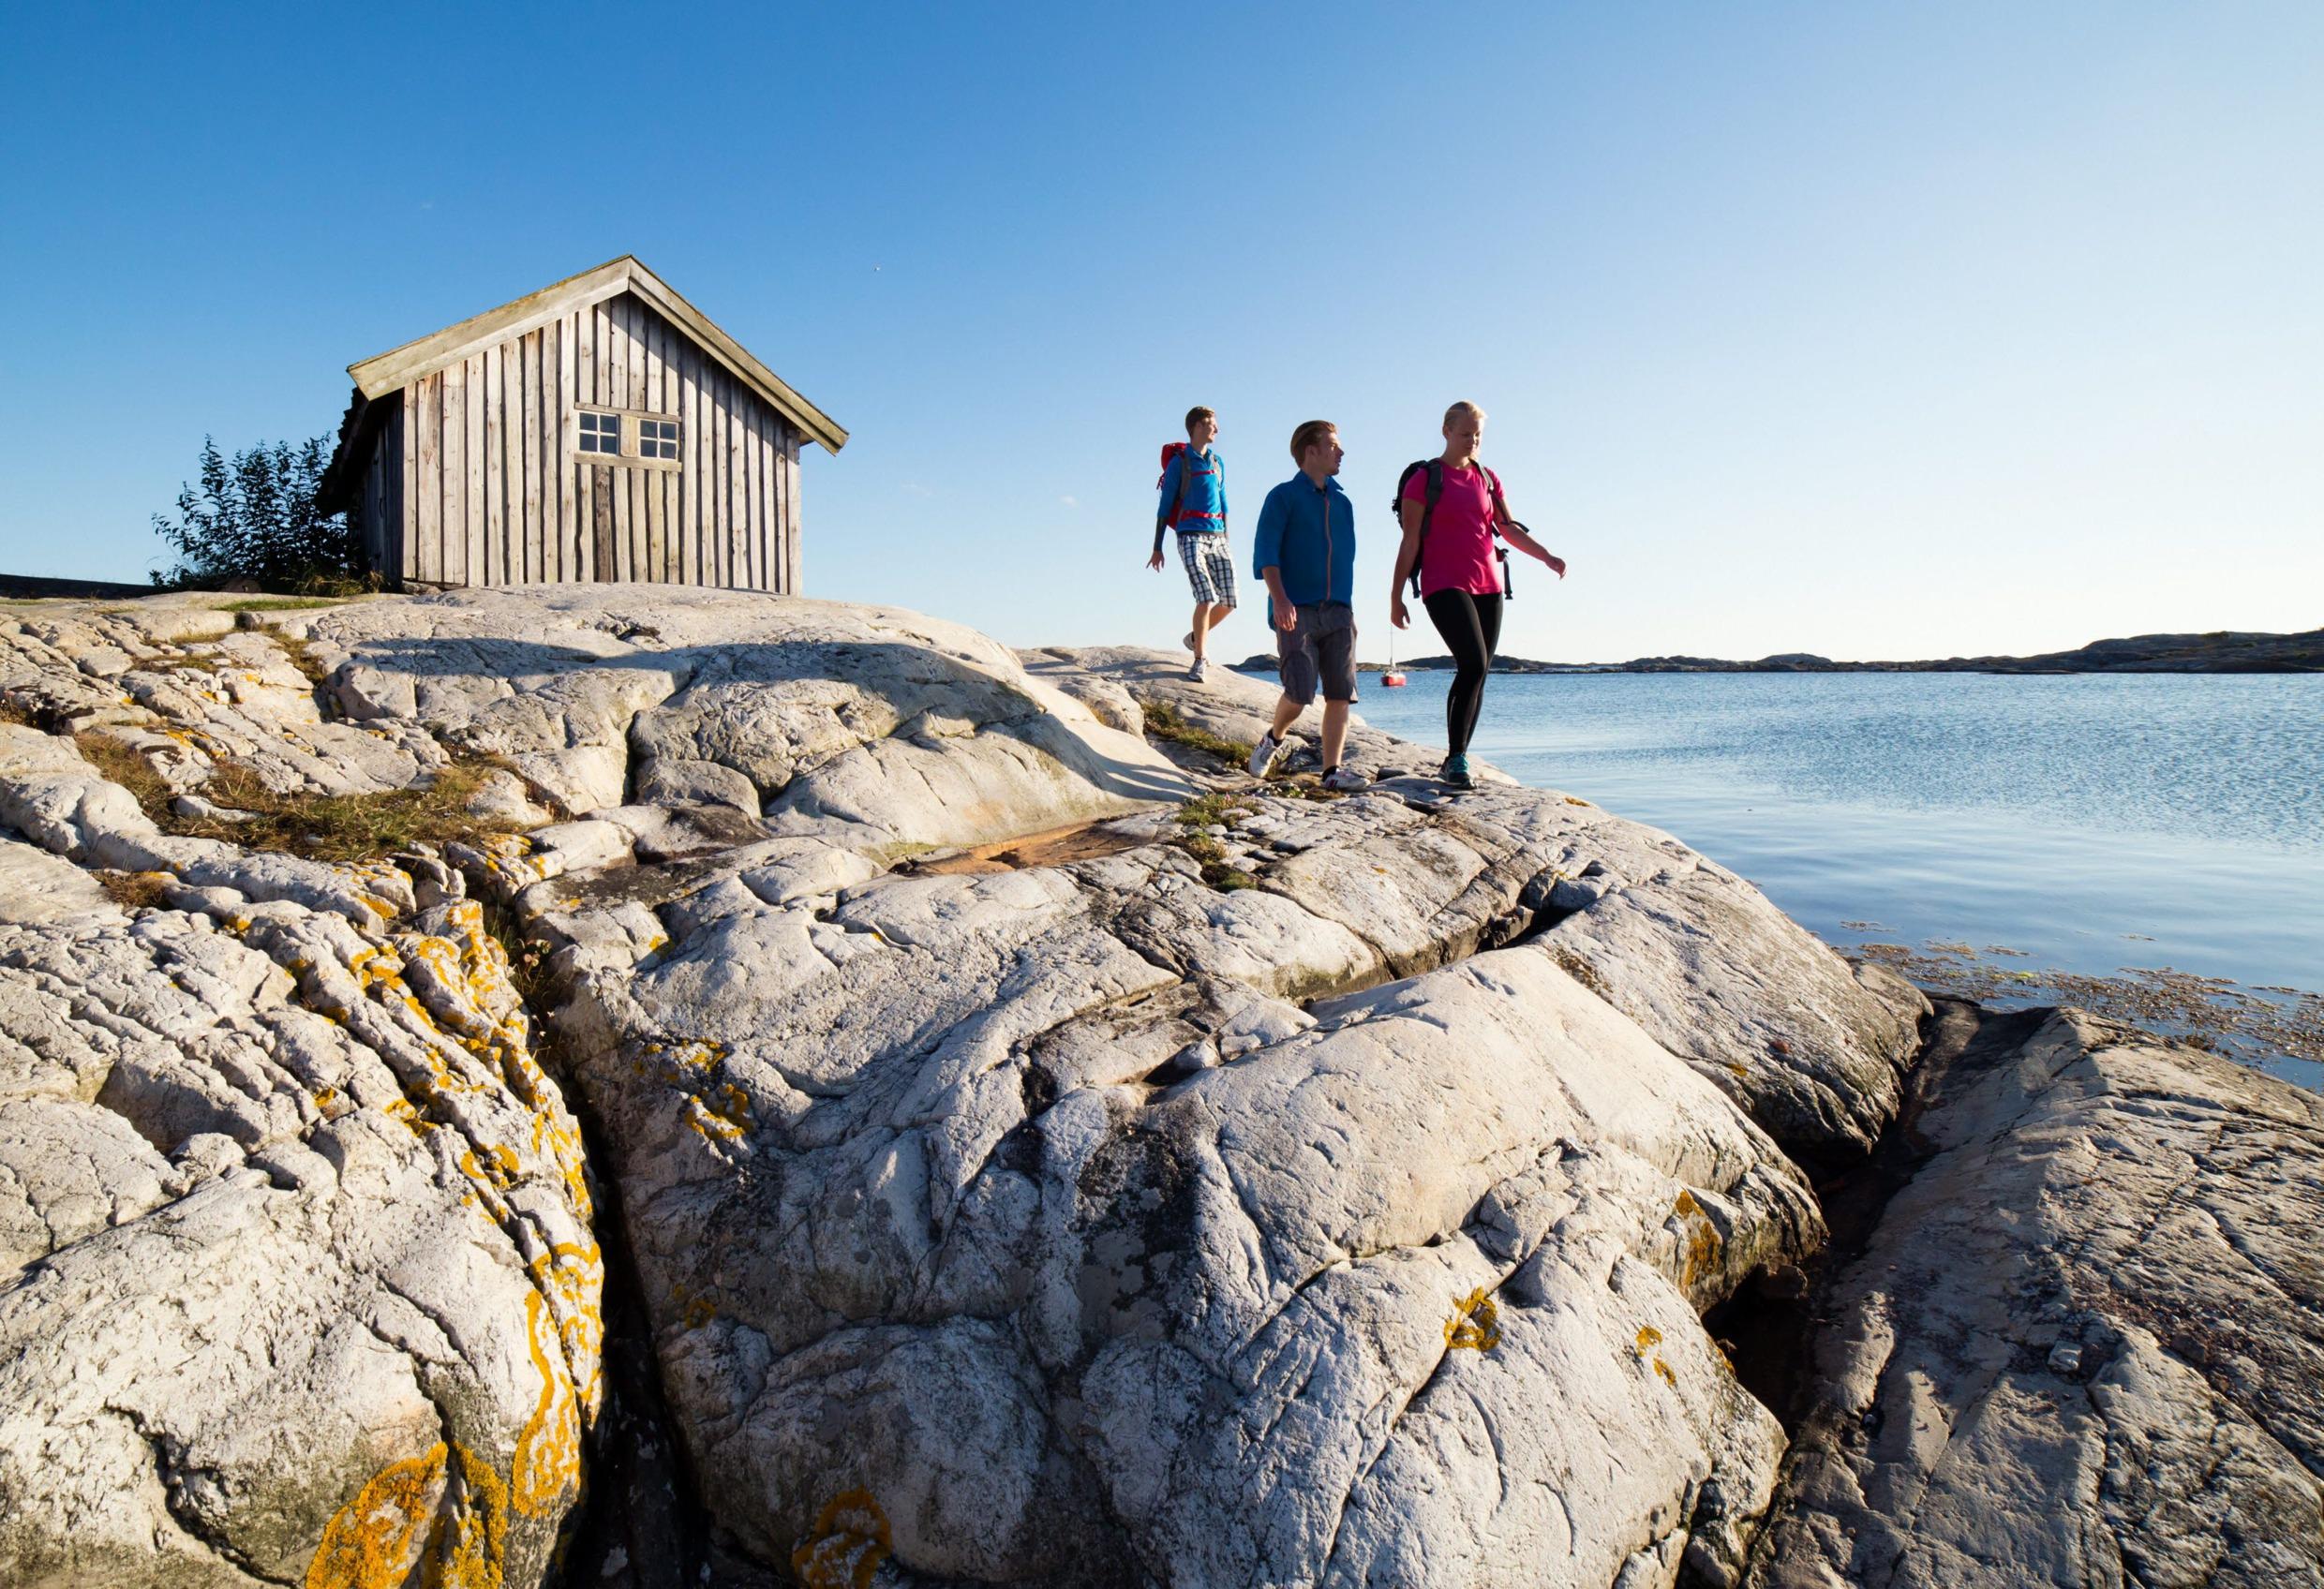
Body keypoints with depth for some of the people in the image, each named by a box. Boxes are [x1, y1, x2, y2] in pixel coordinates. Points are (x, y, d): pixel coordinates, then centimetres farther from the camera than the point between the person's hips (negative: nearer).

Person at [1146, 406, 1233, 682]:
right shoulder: (1179, 462, 1)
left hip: (1217, 538, 6)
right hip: (1191, 537, -6)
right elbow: (1165, 505, 1)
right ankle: (1200, 659, -3)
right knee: (1206, 599, -17)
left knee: (1229, 602, 1)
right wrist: (1157, 548, -1)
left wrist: (1226, 539, 26)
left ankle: (1195, 638, 26)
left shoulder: (1218, 462, 19)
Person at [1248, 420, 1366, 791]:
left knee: (1341, 693, -5)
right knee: (1300, 692, -13)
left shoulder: (1342, 502, 19)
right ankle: (1274, 739, 16)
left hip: (1337, 611, 5)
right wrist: (1279, 599, -21)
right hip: (1296, 611, -5)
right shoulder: (1284, 496, 3)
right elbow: (1265, 551, -7)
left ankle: (1333, 770, 0)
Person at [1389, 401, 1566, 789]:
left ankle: (1456, 759, 12)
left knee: (1479, 675, 3)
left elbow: (1509, 528, 12)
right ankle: (1455, 760, -15)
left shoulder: (1487, 478, 16)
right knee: (1473, 665, -21)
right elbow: (1409, 542, -2)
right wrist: (1396, 596, -5)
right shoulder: (1424, 480, 0)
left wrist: (1547, 556, -3)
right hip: (1444, 586, -6)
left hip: (1487, 587, 6)